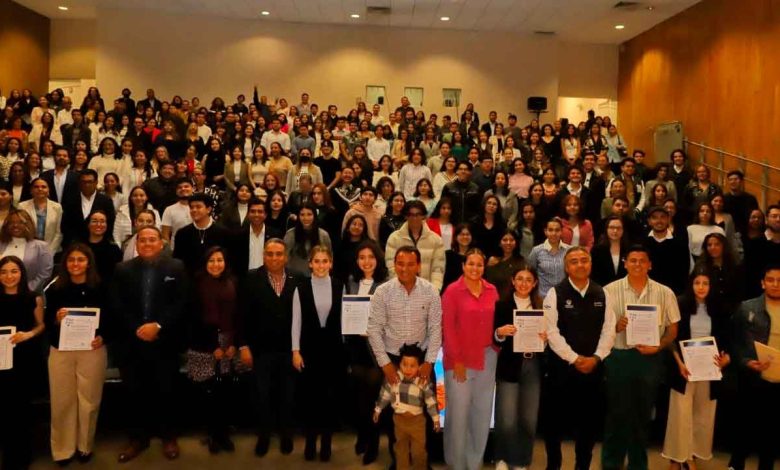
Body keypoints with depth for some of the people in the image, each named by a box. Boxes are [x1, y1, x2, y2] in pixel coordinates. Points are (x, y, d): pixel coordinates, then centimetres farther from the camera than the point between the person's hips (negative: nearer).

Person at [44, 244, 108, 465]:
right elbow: (47, 322, 4)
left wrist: (102, 338, -14)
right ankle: (63, 448, 22)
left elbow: (110, 319, 2)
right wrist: (56, 319, -17)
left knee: (88, 400, 7)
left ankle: (85, 446, 24)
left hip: (92, 350, -1)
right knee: (62, 400, 6)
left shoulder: (100, 288, -2)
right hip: (61, 350, 1)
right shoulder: (55, 289, 0)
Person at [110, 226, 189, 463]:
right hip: (132, 342, 2)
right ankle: (138, 437, 25)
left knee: (165, 390, 8)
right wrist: (136, 329, -12)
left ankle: (168, 436, 24)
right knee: (135, 392, 9)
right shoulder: (123, 269, 7)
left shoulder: (176, 267, 1)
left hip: (164, 341, -1)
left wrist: (158, 325, -16)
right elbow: (117, 306, -1)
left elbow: (180, 303, -6)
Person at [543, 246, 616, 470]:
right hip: (562, 365, -3)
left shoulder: (602, 295, 5)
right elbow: (552, 331, -11)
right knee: (556, 418, 6)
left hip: (593, 366, 3)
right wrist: (574, 359, -13)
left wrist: (595, 358, -10)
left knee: (589, 420, 10)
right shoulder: (555, 294, -6)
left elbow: (609, 330, 2)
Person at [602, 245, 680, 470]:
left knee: (642, 414, 14)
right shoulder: (610, 290, -3)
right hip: (618, 357, -1)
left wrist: (658, 346, -11)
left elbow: (673, 328, 6)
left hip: (650, 358, 2)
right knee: (617, 412, 7)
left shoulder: (665, 293, 1)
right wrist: (616, 326, -20)